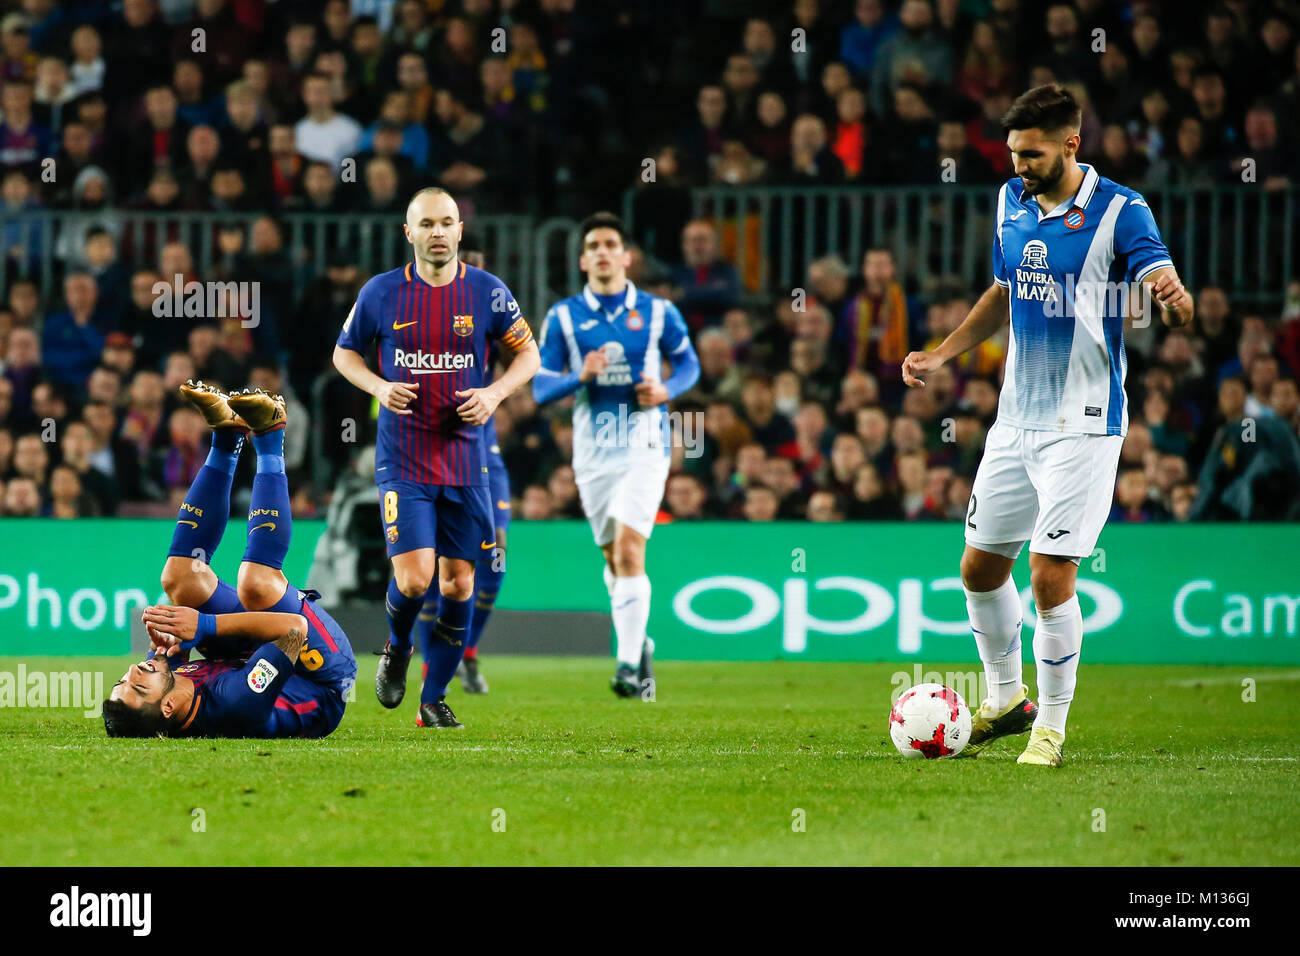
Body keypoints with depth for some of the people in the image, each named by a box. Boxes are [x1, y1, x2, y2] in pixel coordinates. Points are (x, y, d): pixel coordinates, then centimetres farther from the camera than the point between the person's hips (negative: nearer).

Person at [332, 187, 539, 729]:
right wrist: (378, 387, -8)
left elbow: (528, 354, 10)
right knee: (414, 577, -16)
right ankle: (397, 647, 18)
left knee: (458, 583, 3)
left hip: (466, 460, 2)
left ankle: (434, 699, 17)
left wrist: (495, 392, -9)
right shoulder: (381, 293, -1)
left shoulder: (487, 293, 0)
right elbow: (344, 353, 12)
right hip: (403, 460, -2)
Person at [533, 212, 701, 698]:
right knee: (614, 560, 10)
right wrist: (580, 376, -18)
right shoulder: (563, 317, 3)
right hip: (593, 452, 2)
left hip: (644, 445, -2)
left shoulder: (657, 312, 2)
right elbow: (540, 387, 2)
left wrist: (666, 391, -7)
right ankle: (638, 644, 33)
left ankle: (629, 665, -18)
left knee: (629, 551, -17)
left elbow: (688, 362, 14)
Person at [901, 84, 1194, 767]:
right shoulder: (1012, 201, 7)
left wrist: (1173, 298, -47)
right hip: (1015, 420, 7)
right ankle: (1006, 699, 33)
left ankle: (1051, 728, 4)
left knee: (1050, 576, -11)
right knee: (980, 567, 12)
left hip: (1082, 423, -7)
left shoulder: (1119, 211, -12)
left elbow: (1165, 288, -24)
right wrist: (941, 355, 16)